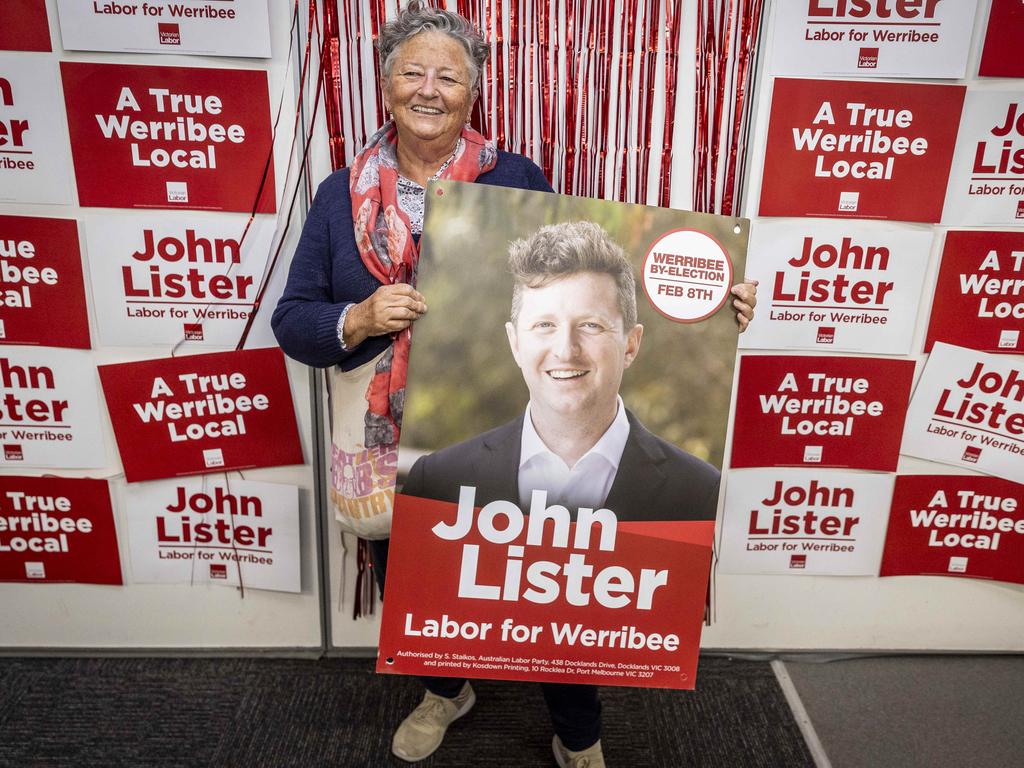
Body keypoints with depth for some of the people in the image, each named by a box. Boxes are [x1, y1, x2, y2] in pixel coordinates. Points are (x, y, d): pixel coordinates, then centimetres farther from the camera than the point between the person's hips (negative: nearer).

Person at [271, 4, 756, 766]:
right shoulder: (341, 195, 4)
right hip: (393, 446, 3)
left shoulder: (517, 181, -2)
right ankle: (446, 691, 55)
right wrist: (359, 319, -19)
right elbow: (292, 321, 3)